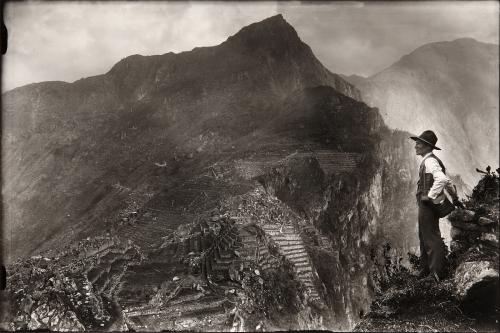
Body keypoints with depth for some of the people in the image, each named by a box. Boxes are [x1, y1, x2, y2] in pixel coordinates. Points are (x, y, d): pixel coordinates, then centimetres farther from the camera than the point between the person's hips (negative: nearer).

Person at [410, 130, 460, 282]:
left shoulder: (430, 161, -16)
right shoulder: (428, 161, 15)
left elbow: (442, 179, -33)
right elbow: (447, 181, 23)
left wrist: (430, 196, -27)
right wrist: (454, 197, 28)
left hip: (428, 205, -10)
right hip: (424, 205, 11)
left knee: (431, 238, -4)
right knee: (424, 237, 17)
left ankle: (437, 272, 3)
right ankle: (425, 268, 29)